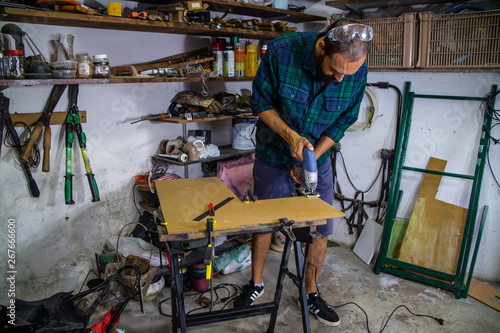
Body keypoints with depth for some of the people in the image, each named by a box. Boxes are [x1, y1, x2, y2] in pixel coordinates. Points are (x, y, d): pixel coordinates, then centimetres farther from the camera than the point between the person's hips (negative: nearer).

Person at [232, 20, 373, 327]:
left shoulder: (357, 70, -17)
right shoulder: (282, 51, -25)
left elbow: (343, 121, -5)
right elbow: (261, 102, -13)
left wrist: (313, 158, -15)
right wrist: (291, 135, -26)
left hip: (319, 156, 2)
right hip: (274, 155, -1)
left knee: (321, 230, 6)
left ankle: (312, 293, 29)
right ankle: (257, 283, 35)